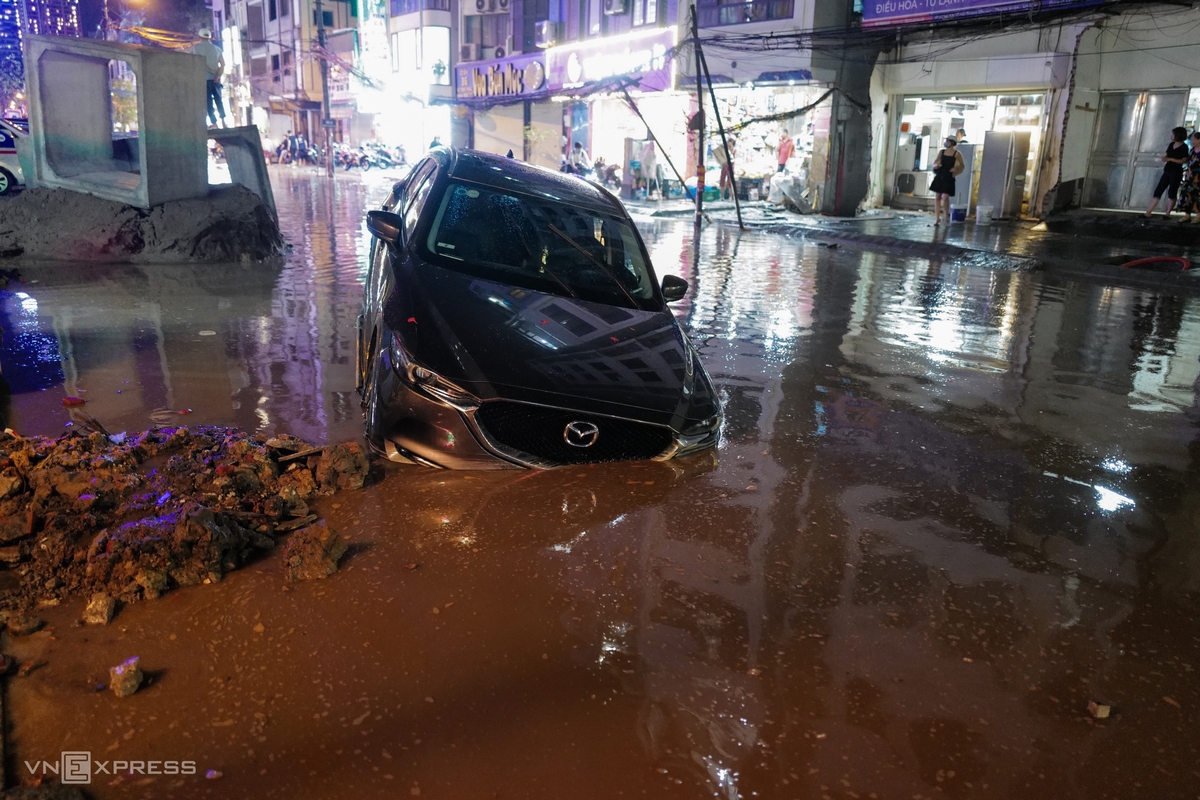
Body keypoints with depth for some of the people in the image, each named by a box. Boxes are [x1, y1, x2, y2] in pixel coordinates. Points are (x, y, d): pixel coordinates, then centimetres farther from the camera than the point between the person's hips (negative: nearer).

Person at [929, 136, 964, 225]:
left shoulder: (957, 154, -2)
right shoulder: (941, 152, 8)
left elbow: (962, 166, 5)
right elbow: (935, 161, 18)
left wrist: (956, 169, -13)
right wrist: (936, 165, -4)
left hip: (949, 178, -4)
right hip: (939, 177, 4)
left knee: (945, 197, -12)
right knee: (937, 197, 3)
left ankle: (946, 215, 9)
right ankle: (937, 217, 10)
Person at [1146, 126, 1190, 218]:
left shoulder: (1184, 147, -8)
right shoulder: (1171, 145, 10)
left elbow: (1184, 161, -13)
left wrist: (1170, 159, -18)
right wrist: (1165, 158, -2)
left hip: (1176, 173, -6)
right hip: (1167, 171, 6)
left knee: (1172, 193, -1)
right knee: (1158, 190, 0)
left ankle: (1168, 213, 4)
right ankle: (1148, 212, -3)